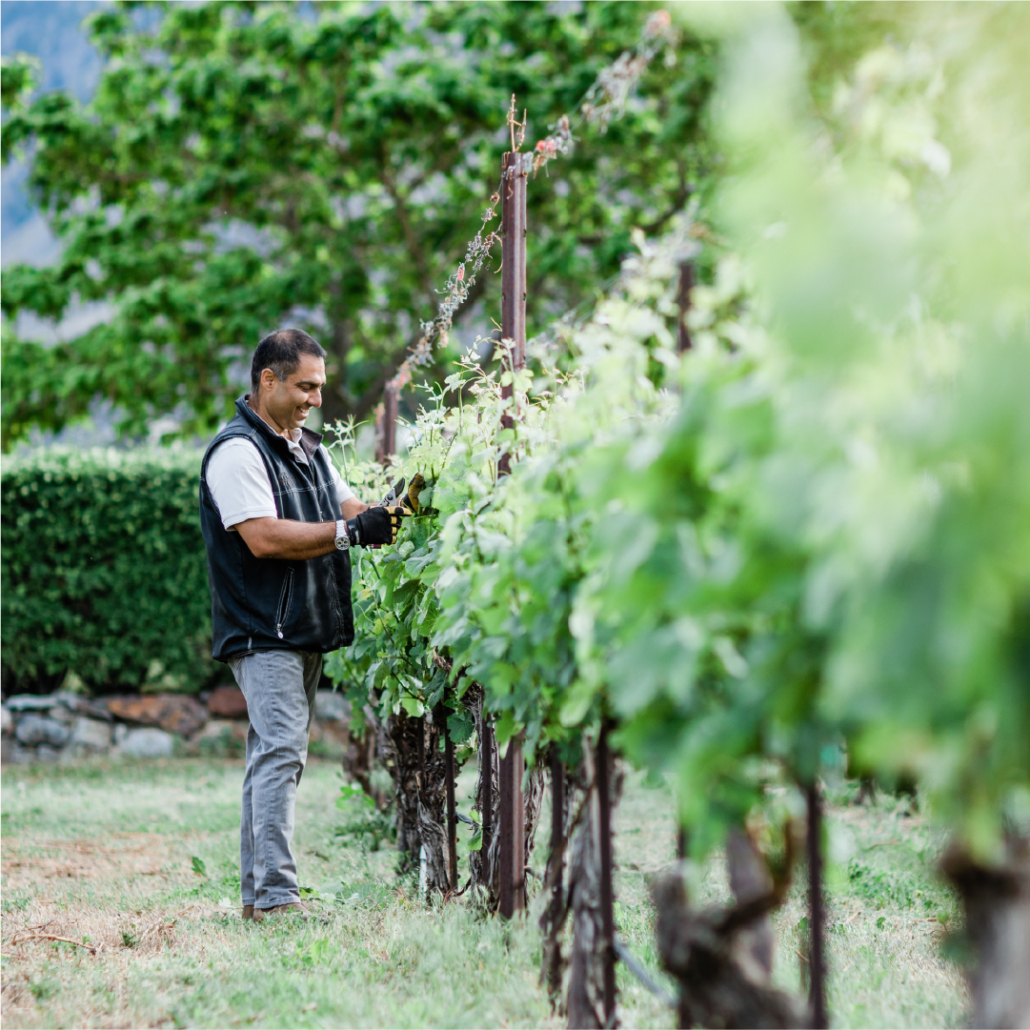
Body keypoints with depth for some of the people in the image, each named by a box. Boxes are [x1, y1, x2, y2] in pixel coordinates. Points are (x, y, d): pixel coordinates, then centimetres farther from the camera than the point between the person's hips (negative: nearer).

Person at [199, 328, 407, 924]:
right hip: (263, 633, -9)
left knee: (278, 757, 10)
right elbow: (264, 537, -21)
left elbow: (349, 508, 19)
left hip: (306, 630, 9)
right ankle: (274, 895, -18)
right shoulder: (238, 451, -11)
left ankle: (257, 893, 15)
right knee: (280, 751, -16)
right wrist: (350, 533, -22)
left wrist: (388, 514, -2)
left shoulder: (308, 447, 19)